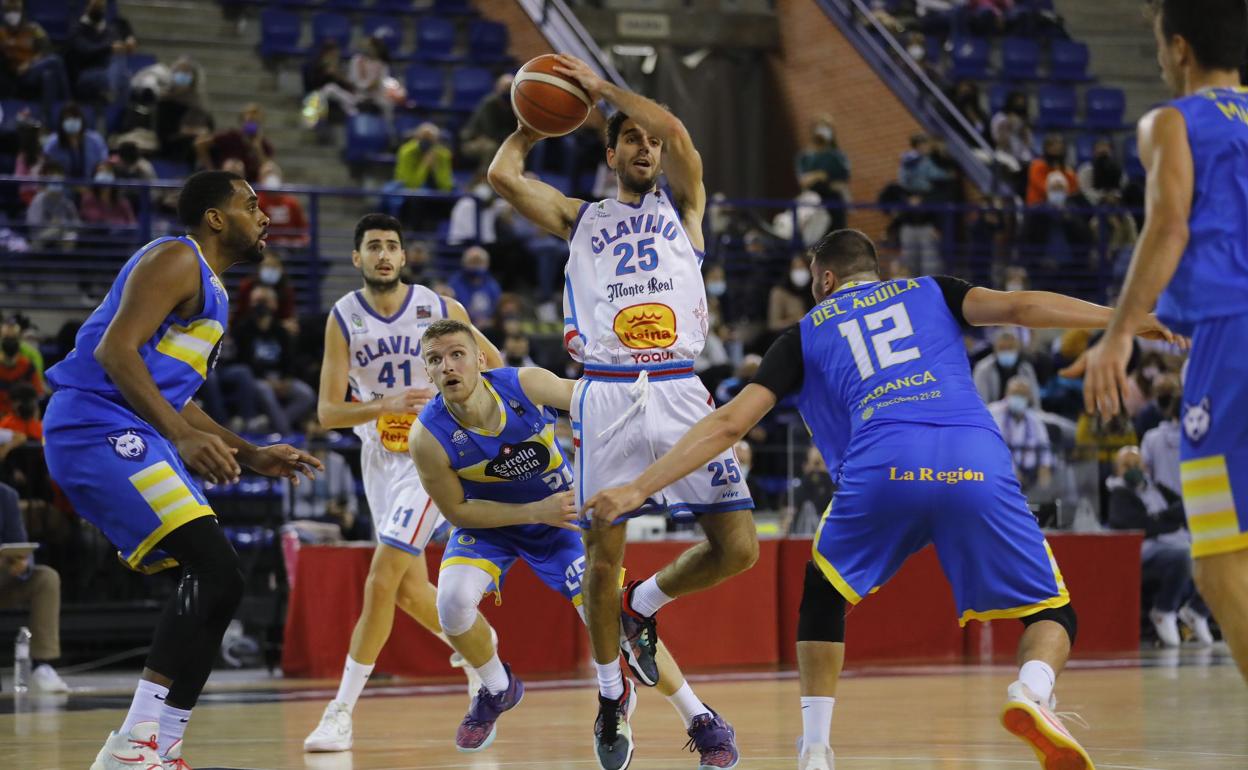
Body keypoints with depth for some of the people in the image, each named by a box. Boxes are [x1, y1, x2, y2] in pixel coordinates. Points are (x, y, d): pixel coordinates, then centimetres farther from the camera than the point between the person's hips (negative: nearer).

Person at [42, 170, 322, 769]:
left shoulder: (210, 290, 25)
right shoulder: (175, 259, -6)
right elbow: (116, 349, -19)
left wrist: (252, 456, 27)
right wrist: (184, 436, -28)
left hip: (124, 438, 11)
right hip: (99, 428, -11)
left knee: (211, 582, 10)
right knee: (214, 573, -19)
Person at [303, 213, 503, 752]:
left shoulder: (441, 309, -10)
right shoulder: (343, 318, -8)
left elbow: (491, 360, 9)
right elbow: (327, 412, -11)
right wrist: (384, 405, -28)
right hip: (380, 454, 4)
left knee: (381, 581, -15)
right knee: (409, 589, 11)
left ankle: (341, 712, -12)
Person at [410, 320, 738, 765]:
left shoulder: (526, 385, -27)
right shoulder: (429, 438, -28)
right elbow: (456, 511, -16)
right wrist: (537, 512, -24)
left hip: (562, 514, 0)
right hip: (487, 523, 0)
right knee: (454, 601, -27)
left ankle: (702, 723, 6)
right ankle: (497, 690, 6)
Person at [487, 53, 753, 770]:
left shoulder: (683, 209, 17)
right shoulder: (582, 218, 18)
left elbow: (678, 133, -2)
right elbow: (504, 175, 4)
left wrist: (602, 85, 4)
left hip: (680, 390, 0)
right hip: (606, 393, 0)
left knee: (738, 548, -9)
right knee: (603, 558, -2)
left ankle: (642, 608, 18)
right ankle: (612, 692, 18)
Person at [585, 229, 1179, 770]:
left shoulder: (806, 334, 28)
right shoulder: (928, 292, 31)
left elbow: (729, 422, 22)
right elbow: (1017, 307, 12)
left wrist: (638, 489, 25)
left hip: (881, 468, 0)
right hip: (977, 466, 0)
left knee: (825, 593, 29)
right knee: (1051, 612, 15)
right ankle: (1031, 691, -19)